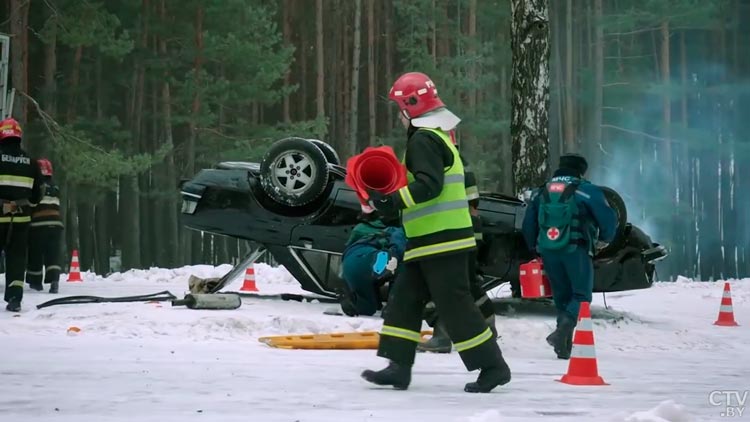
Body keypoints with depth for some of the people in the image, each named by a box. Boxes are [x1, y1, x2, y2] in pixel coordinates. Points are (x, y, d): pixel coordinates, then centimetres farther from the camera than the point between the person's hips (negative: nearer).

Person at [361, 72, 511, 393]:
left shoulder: (423, 140, -12)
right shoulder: (439, 137, 20)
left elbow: (429, 185, -23)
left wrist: (392, 201, -24)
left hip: (440, 241, -11)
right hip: (431, 242, 11)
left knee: (454, 305, -8)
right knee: (404, 300, 9)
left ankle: (492, 366, -5)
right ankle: (398, 367, 6)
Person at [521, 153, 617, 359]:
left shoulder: (540, 193, 15)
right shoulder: (587, 191, 1)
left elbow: (528, 226, 17)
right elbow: (608, 219, -2)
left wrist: (535, 249, 31)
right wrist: (604, 240, 17)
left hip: (548, 251, 5)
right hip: (576, 249, -4)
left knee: (561, 295, 14)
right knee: (582, 294, 2)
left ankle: (565, 347, 8)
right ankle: (564, 328, -25)